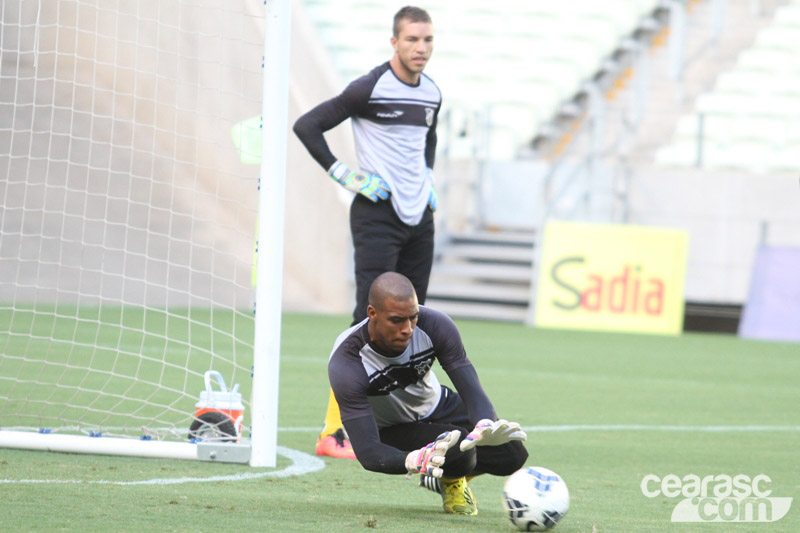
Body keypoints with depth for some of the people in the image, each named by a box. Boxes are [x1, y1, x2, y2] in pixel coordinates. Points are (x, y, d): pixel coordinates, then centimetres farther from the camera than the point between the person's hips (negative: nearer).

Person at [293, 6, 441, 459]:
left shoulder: (432, 94, 10)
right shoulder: (370, 89, -12)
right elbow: (307, 126, -12)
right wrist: (345, 176, -14)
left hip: (419, 218, 7)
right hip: (378, 216, -7)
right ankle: (334, 434, -13)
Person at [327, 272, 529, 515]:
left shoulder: (435, 325, -25)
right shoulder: (346, 364, -35)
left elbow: (471, 389, -26)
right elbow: (367, 452, -38)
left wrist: (484, 426, -50)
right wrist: (414, 461, -59)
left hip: (437, 407, 4)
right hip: (392, 429, -4)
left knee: (511, 455, -11)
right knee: (459, 452, -32)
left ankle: (453, 475, 21)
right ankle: (450, 480, 7)